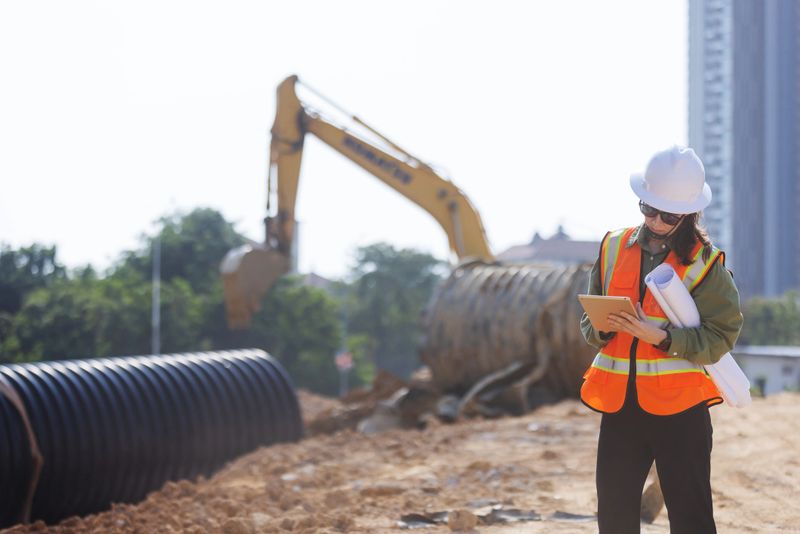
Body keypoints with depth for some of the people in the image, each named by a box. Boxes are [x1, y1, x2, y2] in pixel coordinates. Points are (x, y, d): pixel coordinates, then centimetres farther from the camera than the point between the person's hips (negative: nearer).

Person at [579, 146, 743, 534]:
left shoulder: (704, 262, -4)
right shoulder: (613, 248, 8)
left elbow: (721, 336, -10)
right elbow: (589, 321, 14)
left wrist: (662, 337, -23)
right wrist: (602, 327, -10)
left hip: (680, 405, -4)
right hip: (619, 403, 4)